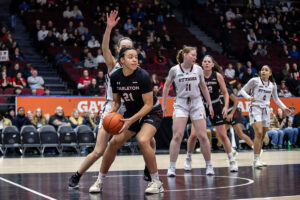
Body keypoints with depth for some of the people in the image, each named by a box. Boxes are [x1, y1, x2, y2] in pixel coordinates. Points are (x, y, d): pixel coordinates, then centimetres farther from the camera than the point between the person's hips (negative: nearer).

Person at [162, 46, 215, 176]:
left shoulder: (198, 69, 1)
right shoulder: (174, 70, -4)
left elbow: (204, 88, 13)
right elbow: (166, 87, 8)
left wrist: (210, 105, 13)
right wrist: (164, 104, 8)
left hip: (196, 103, 2)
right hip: (181, 104, -2)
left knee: (202, 136, -1)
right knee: (177, 136, -12)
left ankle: (209, 165, 14)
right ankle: (171, 167, -5)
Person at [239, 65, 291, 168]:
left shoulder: (273, 85, 10)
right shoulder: (255, 81, -3)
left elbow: (276, 99, 22)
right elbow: (242, 90, 0)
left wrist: (284, 107, 11)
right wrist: (248, 97, -19)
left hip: (266, 110, 5)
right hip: (255, 108, -5)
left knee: (262, 136, 6)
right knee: (259, 133, -21)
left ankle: (257, 159, 15)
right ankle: (256, 160, -21)